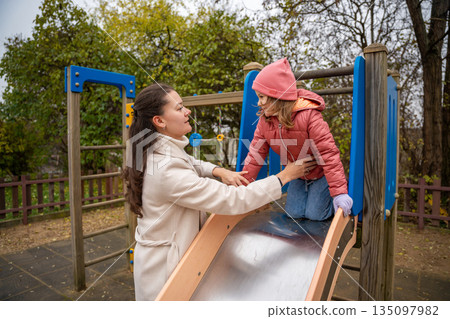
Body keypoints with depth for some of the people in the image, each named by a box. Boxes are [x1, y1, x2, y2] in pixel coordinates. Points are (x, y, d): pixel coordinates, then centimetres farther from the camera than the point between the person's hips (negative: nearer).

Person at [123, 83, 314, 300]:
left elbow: (190, 165, 16)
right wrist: (283, 177, -21)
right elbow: (232, 200, -32)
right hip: (164, 264, -8)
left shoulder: (162, 149, -5)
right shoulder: (166, 170, -33)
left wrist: (217, 171, -6)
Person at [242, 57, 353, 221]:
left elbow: (328, 153, -32)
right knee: (294, 212, 3)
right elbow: (255, 154, -8)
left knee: (315, 214, -5)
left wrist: (339, 192, -35)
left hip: (321, 172, -5)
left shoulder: (309, 116, -31)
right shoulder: (265, 120, -13)